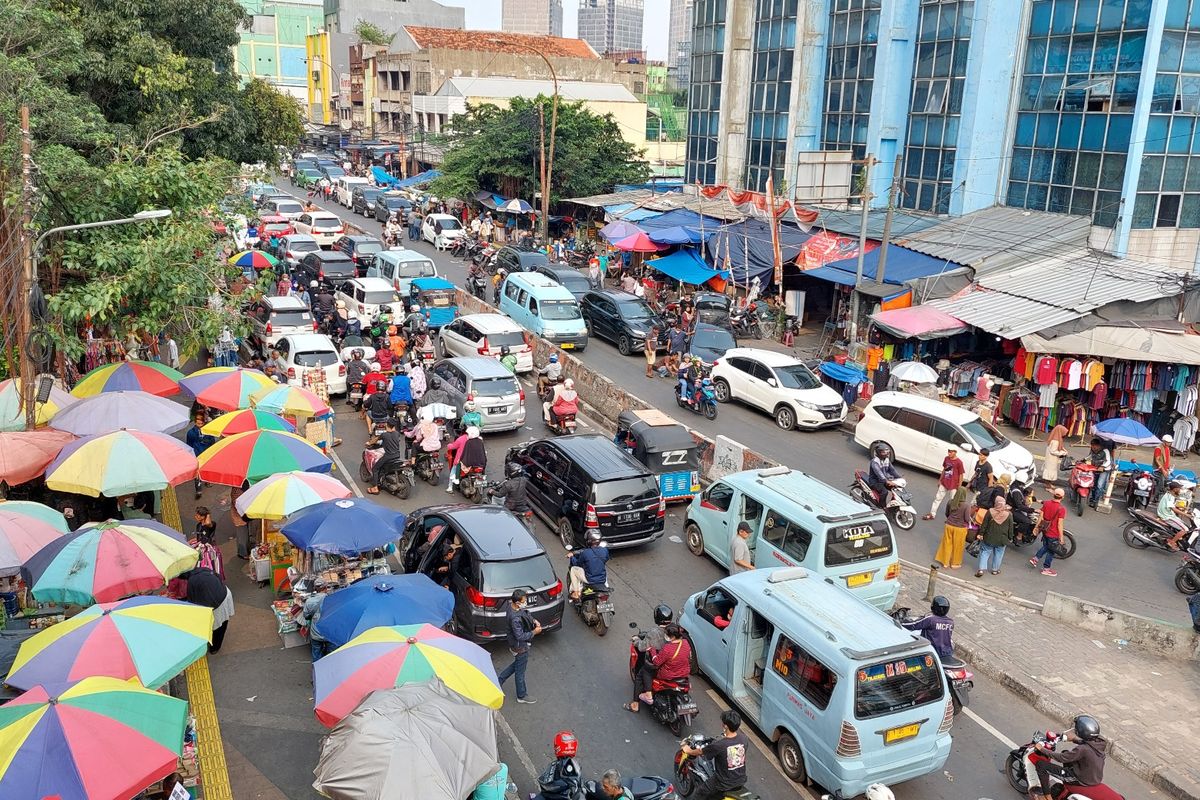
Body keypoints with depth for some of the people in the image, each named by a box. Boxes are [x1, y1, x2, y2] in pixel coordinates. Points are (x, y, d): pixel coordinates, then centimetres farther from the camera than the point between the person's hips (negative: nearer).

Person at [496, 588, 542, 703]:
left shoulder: (511, 604, -10)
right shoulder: (515, 618, -37)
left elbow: (526, 614, 9)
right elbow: (520, 636, -31)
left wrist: (534, 621, -5)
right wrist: (534, 632, -20)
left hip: (514, 644, 9)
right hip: (520, 647, -9)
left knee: (517, 665, 29)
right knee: (520, 671, 12)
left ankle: (498, 680, 39)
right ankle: (522, 696, 32)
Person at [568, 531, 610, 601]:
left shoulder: (585, 553, -19)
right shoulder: (605, 550, -9)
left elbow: (578, 563, -1)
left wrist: (572, 557, 17)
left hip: (589, 580, -4)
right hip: (602, 580, 4)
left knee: (573, 569, 16)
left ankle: (575, 593, 17)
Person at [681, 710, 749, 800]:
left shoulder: (718, 745, -29)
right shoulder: (743, 738, -14)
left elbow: (699, 752, -10)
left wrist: (688, 750, 12)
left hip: (724, 783, -6)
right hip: (741, 781, 6)